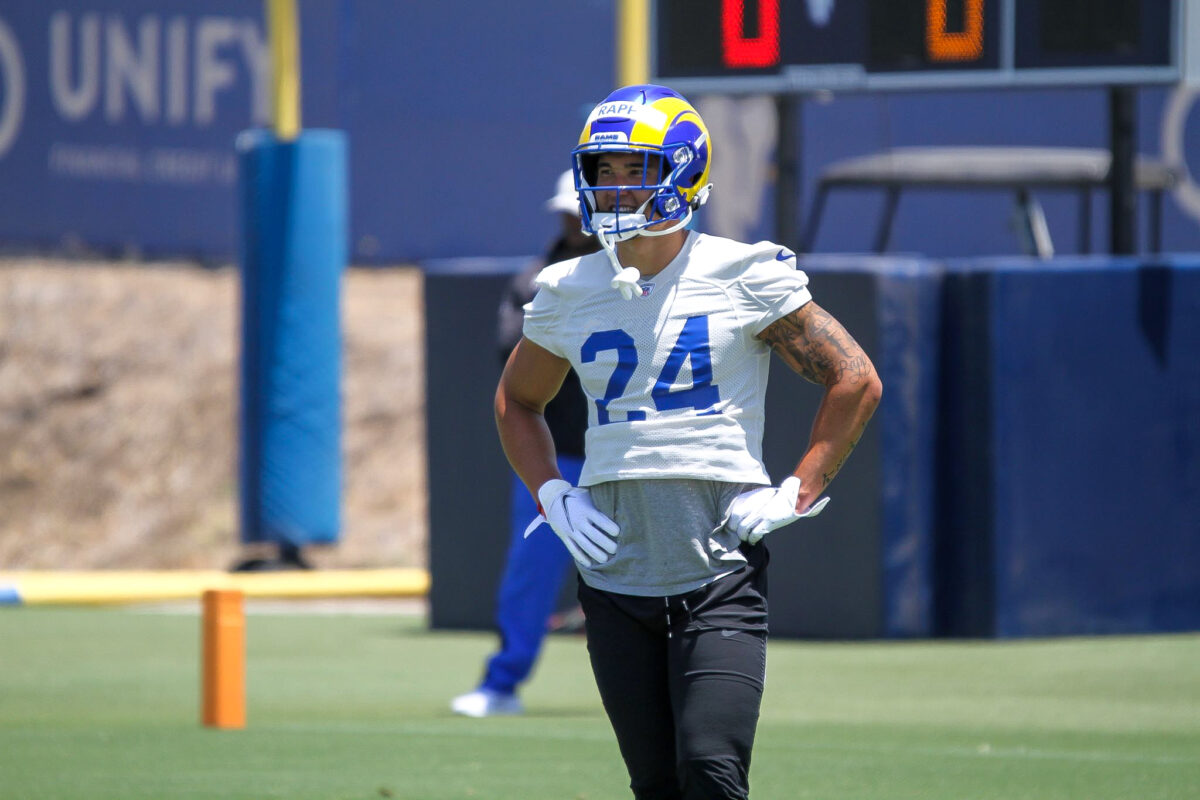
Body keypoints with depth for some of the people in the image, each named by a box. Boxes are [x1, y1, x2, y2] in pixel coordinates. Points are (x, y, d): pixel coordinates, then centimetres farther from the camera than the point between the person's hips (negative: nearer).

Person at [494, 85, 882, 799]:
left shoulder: (744, 278, -3)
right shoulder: (570, 293, 8)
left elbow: (856, 382, 1)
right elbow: (517, 401, 26)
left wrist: (797, 494, -6)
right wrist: (553, 496, 10)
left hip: (720, 571, -4)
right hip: (615, 573, 4)